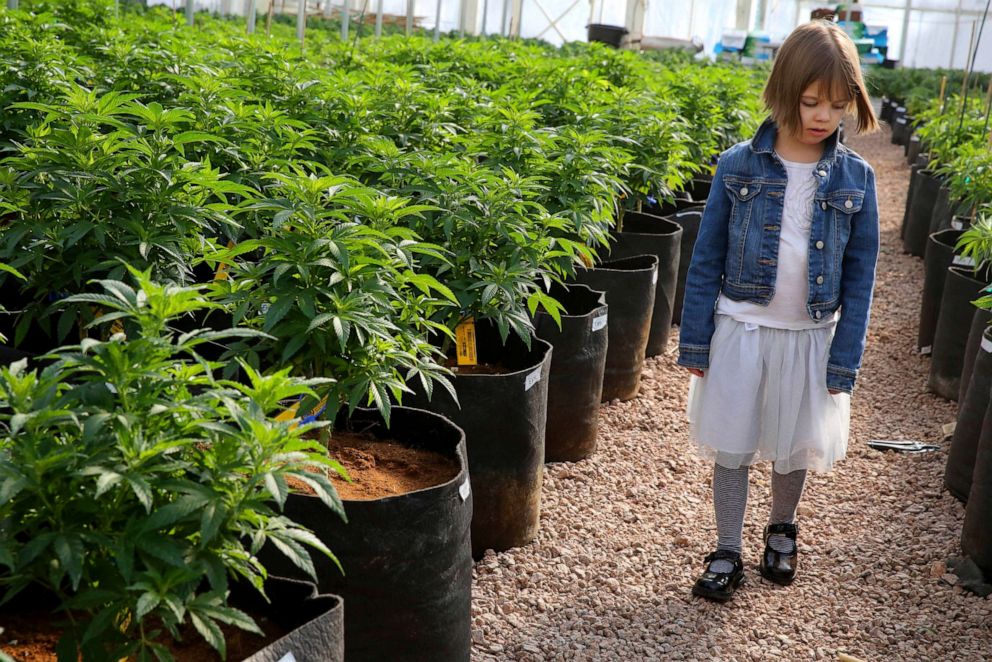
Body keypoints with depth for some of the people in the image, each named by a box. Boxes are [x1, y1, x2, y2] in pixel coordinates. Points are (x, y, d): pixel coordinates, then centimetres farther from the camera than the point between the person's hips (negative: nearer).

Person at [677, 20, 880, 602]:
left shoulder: (856, 179, -4)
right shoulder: (738, 167, -8)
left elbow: (859, 275, 0)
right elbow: (707, 259, -2)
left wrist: (844, 360, -2)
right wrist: (695, 341, -2)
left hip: (812, 339, 1)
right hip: (741, 331, -1)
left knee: (796, 451, 16)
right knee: (732, 449, 6)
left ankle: (782, 529, 42)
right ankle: (727, 554, 23)